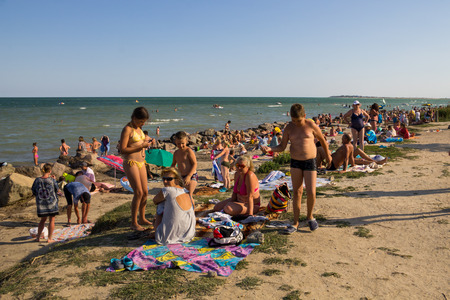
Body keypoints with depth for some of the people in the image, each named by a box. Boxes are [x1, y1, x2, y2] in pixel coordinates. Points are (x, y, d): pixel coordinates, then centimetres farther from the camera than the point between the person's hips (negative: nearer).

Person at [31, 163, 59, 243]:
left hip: (41, 203, 3)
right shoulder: (52, 180, -15)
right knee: (51, 220, 7)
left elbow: (34, 192, 1)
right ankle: (49, 238, 8)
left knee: (43, 220, 20)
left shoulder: (37, 180, -8)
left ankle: (38, 237, 24)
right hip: (51, 202, -3)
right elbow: (57, 190, 0)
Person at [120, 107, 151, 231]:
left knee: (145, 192, 8)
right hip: (130, 163, -8)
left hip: (141, 163, 8)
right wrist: (141, 146, -18)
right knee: (138, 193, -12)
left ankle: (142, 219, 22)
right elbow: (123, 150, -17)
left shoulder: (138, 128, 14)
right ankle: (134, 223, -3)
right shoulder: (127, 129, -11)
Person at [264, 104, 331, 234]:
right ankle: (295, 223, 14)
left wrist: (328, 155, 19)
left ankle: (309, 216, 21)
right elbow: (282, 147, 1)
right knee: (297, 192, 5)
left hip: (310, 161, -2)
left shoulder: (311, 125, -7)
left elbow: (322, 140, 8)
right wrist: (269, 149, -18)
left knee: (311, 192, -8)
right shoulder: (289, 128, -1)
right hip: (295, 162, 2)